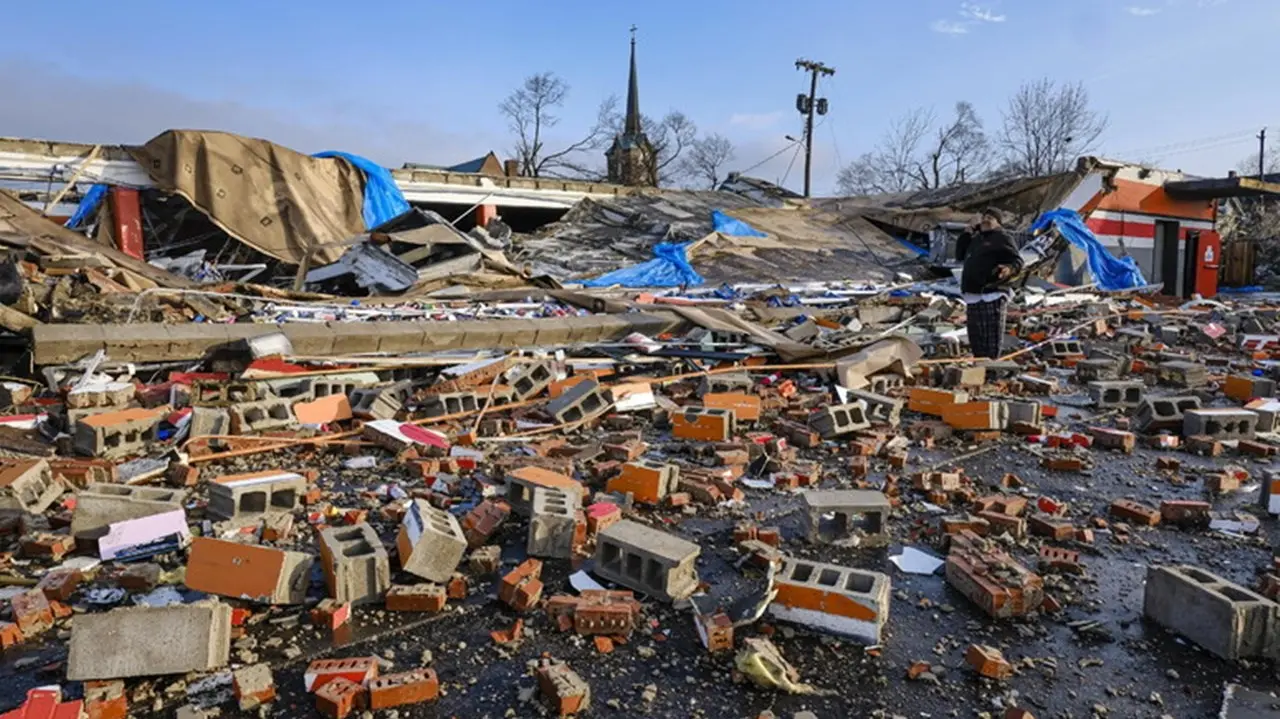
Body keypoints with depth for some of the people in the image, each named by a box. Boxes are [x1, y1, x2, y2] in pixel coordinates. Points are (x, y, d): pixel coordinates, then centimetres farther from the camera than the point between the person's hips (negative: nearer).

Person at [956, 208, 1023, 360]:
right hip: (972, 296, 8)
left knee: (991, 339, -10)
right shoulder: (976, 239, 22)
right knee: (976, 339, 14)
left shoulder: (1003, 238, -2)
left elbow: (1018, 261, -10)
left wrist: (1009, 269, -33)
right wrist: (967, 234, 16)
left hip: (992, 295, -8)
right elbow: (959, 255, 25)